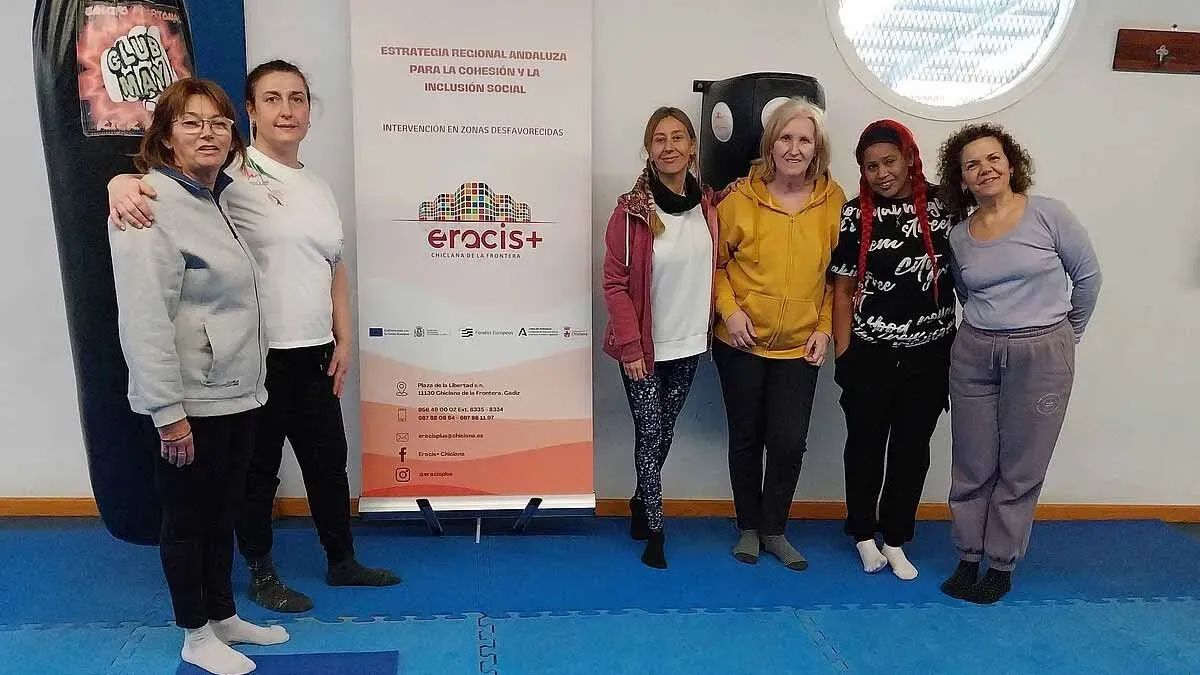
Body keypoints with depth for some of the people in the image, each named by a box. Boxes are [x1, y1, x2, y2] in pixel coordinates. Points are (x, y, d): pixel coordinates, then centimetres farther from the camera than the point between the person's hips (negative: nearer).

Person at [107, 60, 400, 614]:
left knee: (328, 460, 17)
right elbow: (161, 177, -18)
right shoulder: (231, 175, -9)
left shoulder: (319, 188, 12)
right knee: (258, 469, 9)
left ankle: (343, 562, 35)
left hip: (314, 354, 7)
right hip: (255, 355, -6)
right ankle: (261, 575, 28)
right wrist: (122, 183, -41)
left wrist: (344, 339, 10)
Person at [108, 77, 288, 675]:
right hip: (192, 402, -8)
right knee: (188, 518, 8)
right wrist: (168, 412, -24)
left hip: (238, 394, 8)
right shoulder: (151, 204, -16)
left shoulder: (218, 201, 11)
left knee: (222, 512, 19)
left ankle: (223, 616, 35)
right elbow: (144, 318, -22)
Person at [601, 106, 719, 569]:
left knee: (665, 430, 16)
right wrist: (630, 347, -14)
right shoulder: (632, 210, -12)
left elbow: (713, 268, 14)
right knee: (649, 432, 0)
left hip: (688, 343, 5)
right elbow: (616, 284, -11)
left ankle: (641, 501, 37)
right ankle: (653, 530, 14)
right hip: (643, 347, -4)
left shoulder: (707, 205, 1)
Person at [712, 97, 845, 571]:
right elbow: (716, 261, 1)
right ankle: (749, 528, 30)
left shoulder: (834, 200, -3)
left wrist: (824, 328, -1)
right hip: (742, 342, -1)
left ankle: (774, 530, 23)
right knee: (746, 438, 11)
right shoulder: (740, 197, -8)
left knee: (790, 443, 0)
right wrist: (730, 310, -11)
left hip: (800, 347, 1)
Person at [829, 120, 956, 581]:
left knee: (913, 448, 11)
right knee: (866, 444, 11)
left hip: (930, 353, 2)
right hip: (871, 353, -2)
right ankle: (864, 535, 30)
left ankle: (895, 540, 26)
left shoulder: (942, 204, -1)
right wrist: (842, 355, -7)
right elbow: (844, 289, -4)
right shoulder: (856, 215, -6)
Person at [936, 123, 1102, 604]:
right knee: (972, 467, 9)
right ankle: (968, 560, 22)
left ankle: (1002, 566, 19)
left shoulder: (1048, 214, -6)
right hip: (974, 355, 3)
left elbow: (1087, 276, 3)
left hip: (1042, 356, -3)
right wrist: (988, 331, 11)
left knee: (1021, 470, 5)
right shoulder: (958, 236, 4)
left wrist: (1065, 334, 10)